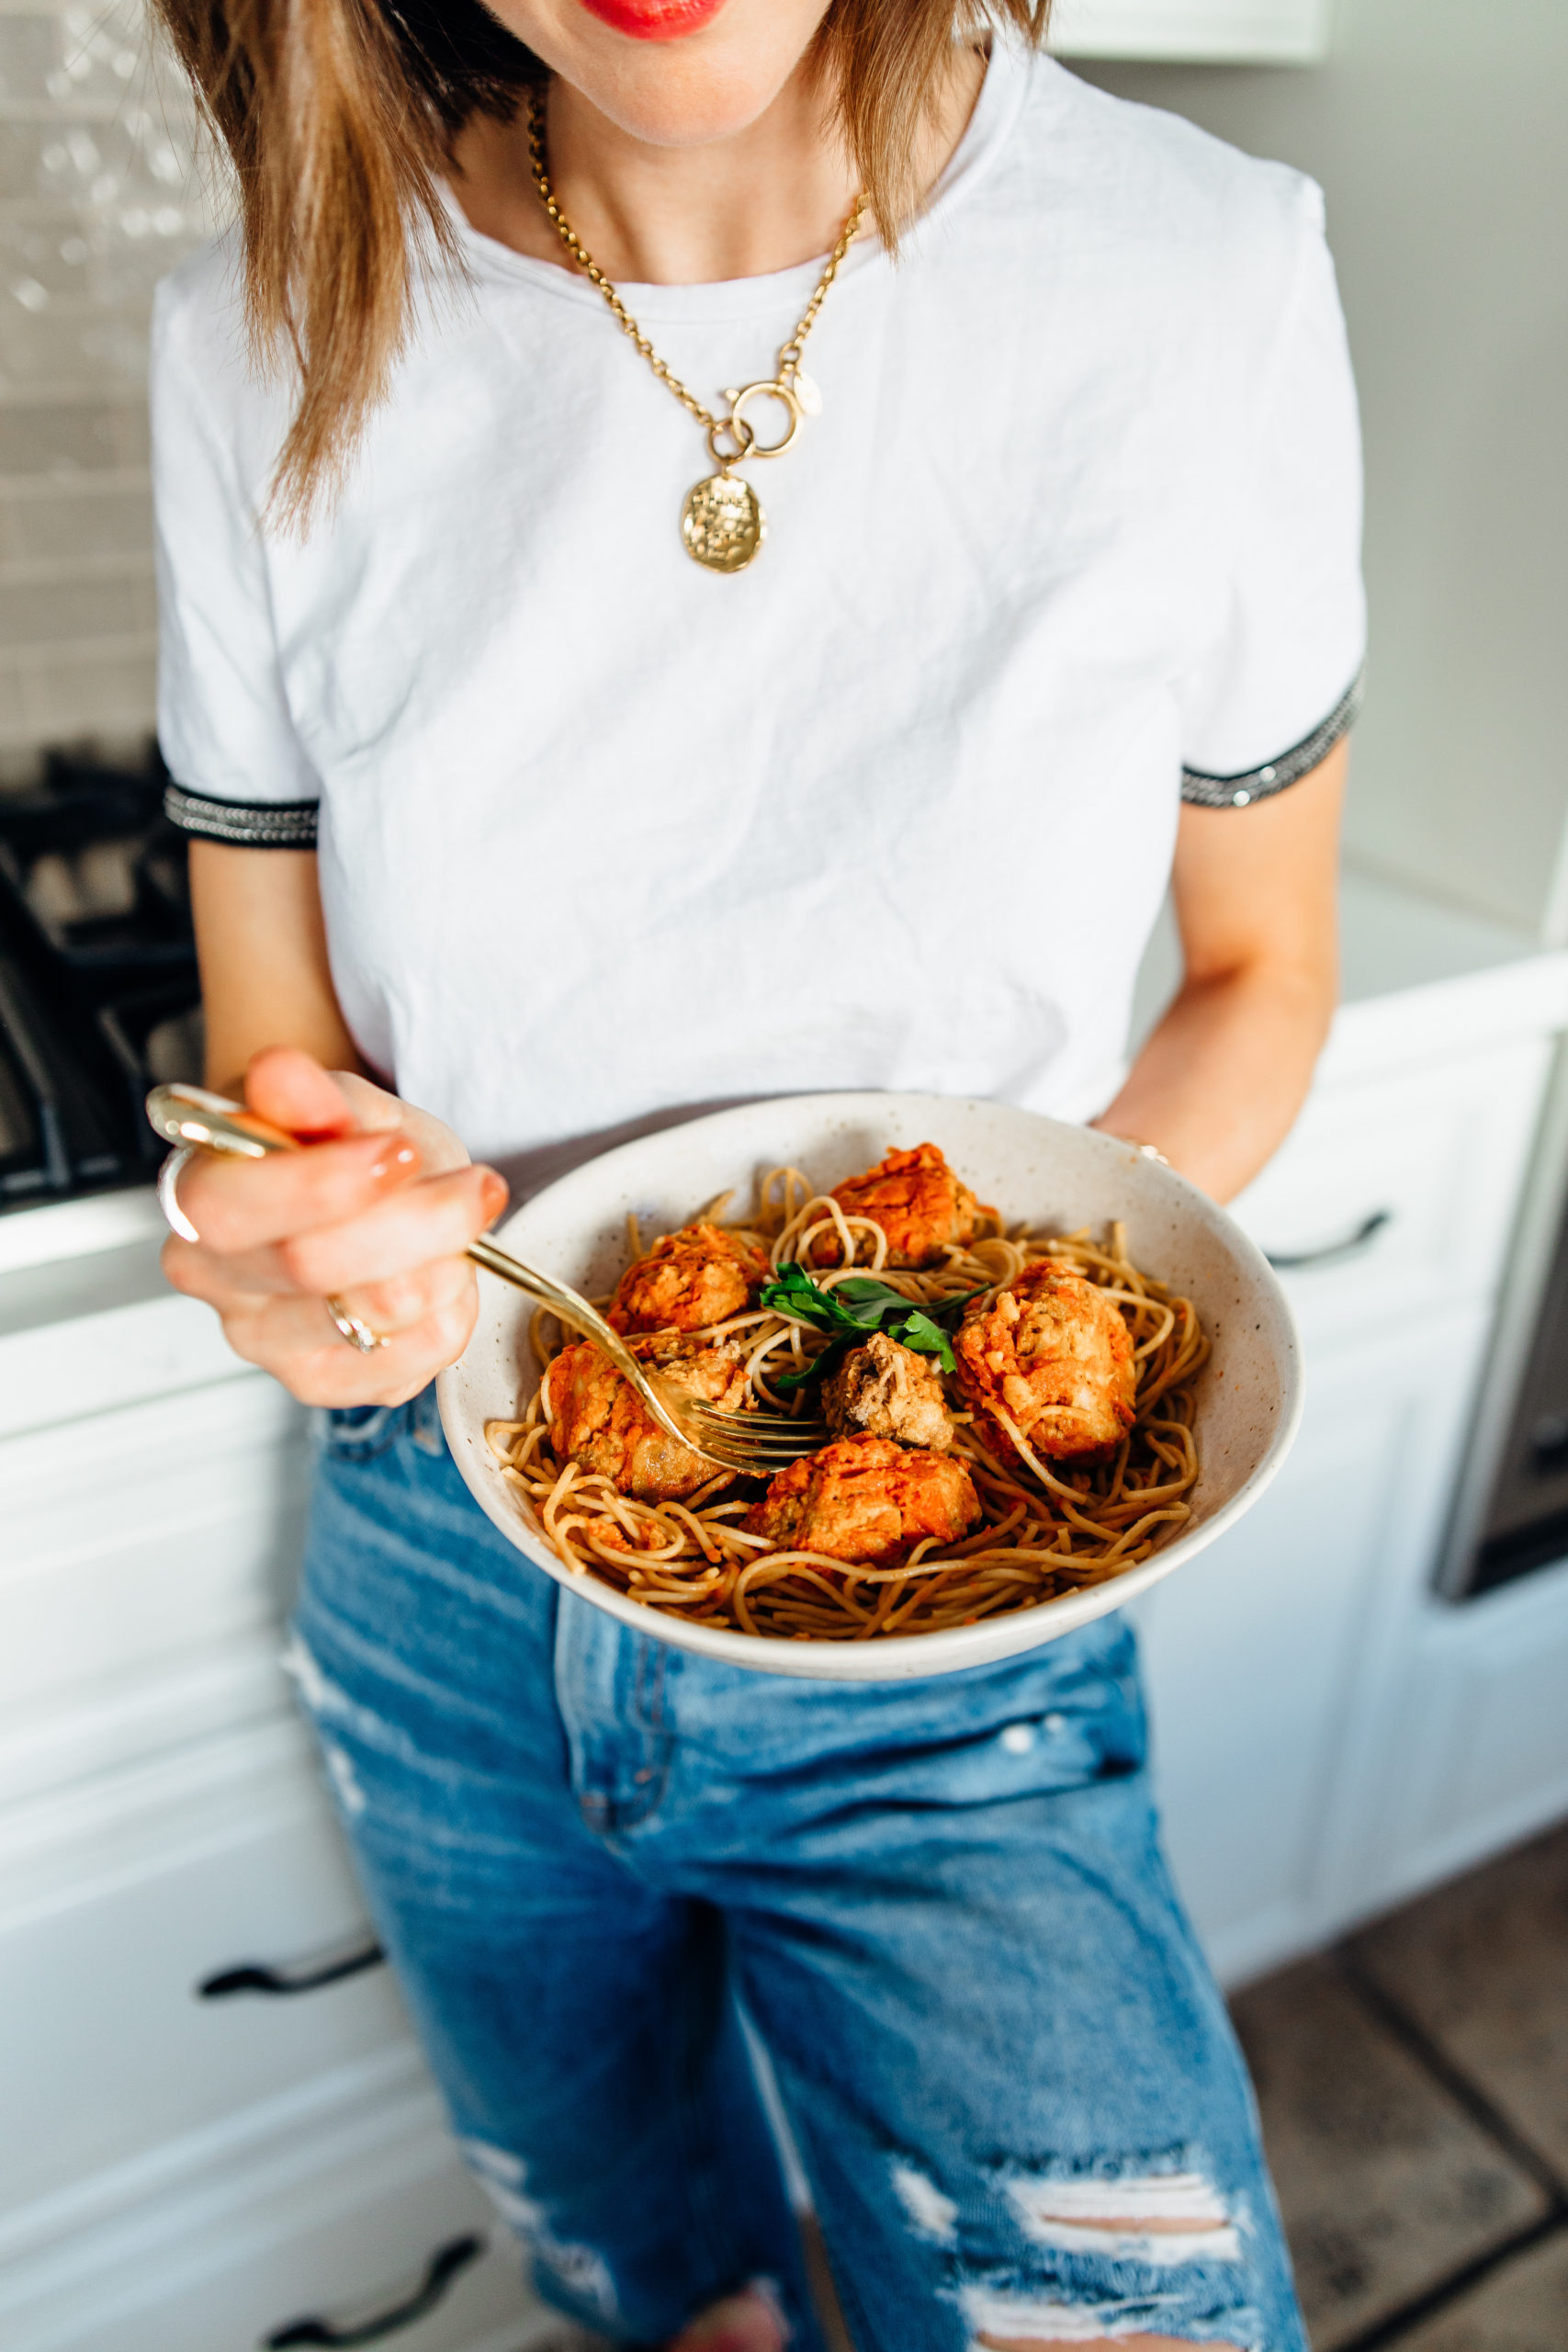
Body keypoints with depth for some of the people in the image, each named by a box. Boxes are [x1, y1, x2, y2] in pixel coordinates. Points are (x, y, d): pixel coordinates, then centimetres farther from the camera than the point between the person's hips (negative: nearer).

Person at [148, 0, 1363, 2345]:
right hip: (452, 1597, 3)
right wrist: (324, 1230, -25)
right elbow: (275, 1057, -2)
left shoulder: (1206, 272, -12)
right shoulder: (267, 344, -9)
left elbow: (1261, 973, 0)